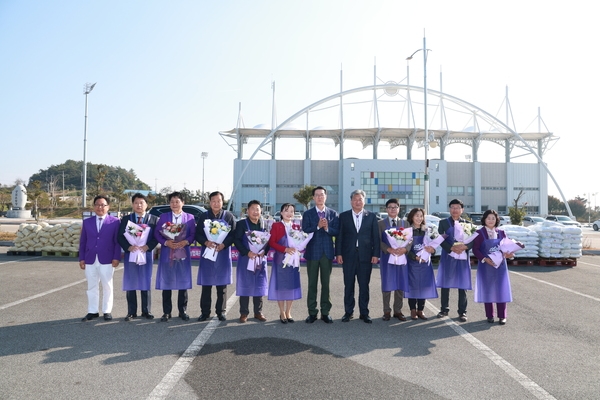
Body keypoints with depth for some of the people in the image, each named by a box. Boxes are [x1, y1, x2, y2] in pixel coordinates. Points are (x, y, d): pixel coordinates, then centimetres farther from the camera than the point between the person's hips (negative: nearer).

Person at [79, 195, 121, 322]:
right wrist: (81, 258, 3)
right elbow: (82, 242, 10)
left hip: (107, 260, -3)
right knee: (92, 287, 10)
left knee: (107, 287, 6)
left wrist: (116, 258, -10)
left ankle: (107, 311, 17)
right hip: (90, 260, 3)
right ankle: (92, 311, 19)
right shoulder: (87, 222, 10)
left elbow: (117, 241, -3)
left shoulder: (114, 221, 0)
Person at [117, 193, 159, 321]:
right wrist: (128, 247, -15)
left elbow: (157, 237, -1)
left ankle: (146, 311, 16)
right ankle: (131, 312, 13)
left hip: (147, 254, -1)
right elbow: (120, 237, 2)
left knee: (146, 283, 5)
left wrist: (148, 246, -16)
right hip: (130, 254, 1)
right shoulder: (126, 219, 7)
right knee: (130, 284, 4)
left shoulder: (153, 219, 4)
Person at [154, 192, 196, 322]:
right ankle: (166, 312, 13)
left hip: (183, 253, 0)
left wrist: (186, 242, -18)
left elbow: (193, 234, 1)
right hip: (167, 253, 0)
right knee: (166, 283, 3)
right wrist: (166, 242, -16)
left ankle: (183, 311, 16)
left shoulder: (190, 217, 7)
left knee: (183, 283, 5)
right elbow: (157, 233, 0)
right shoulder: (163, 217, 7)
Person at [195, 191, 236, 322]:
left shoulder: (229, 216, 3)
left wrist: (223, 245, -16)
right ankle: (205, 312, 13)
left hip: (223, 254, -1)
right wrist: (206, 242, -15)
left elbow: (234, 235, -1)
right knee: (206, 284, 4)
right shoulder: (204, 216, 6)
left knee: (222, 285, 5)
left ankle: (221, 312, 15)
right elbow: (197, 234, 4)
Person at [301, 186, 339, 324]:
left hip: (327, 252, 1)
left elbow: (337, 231, -1)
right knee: (312, 284, 5)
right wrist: (318, 226, -19)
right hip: (312, 252, -1)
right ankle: (312, 312, 12)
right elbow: (305, 231, -8)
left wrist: (327, 228, -18)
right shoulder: (308, 214, 2)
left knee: (326, 284, 7)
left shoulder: (333, 213, 6)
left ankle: (325, 312, 15)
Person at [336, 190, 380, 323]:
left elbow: (376, 236, 4)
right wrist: (338, 253, -5)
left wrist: (375, 254, -3)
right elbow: (339, 236, 3)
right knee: (348, 286, 7)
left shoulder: (371, 216, 6)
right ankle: (348, 312, 17)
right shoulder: (343, 216, 5)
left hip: (365, 256, 0)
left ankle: (364, 313, 15)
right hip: (348, 256, 0)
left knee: (364, 286, 5)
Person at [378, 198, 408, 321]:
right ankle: (387, 311, 10)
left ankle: (398, 311, 15)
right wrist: (389, 249, -20)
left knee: (400, 285, 4)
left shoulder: (404, 223, 11)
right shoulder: (381, 223, 5)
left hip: (401, 256, 2)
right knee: (387, 285, 1)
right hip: (386, 257, -2)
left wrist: (405, 249, -18)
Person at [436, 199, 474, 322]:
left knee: (462, 286, 2)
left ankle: (462, 312, 11)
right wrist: (451, 248, -18)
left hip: (463, 258, 0)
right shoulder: (443, 223, 5)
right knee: (445, 284, 6)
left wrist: (465, 246, -18)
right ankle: (444, 309, 18)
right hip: (447, 257, 0)